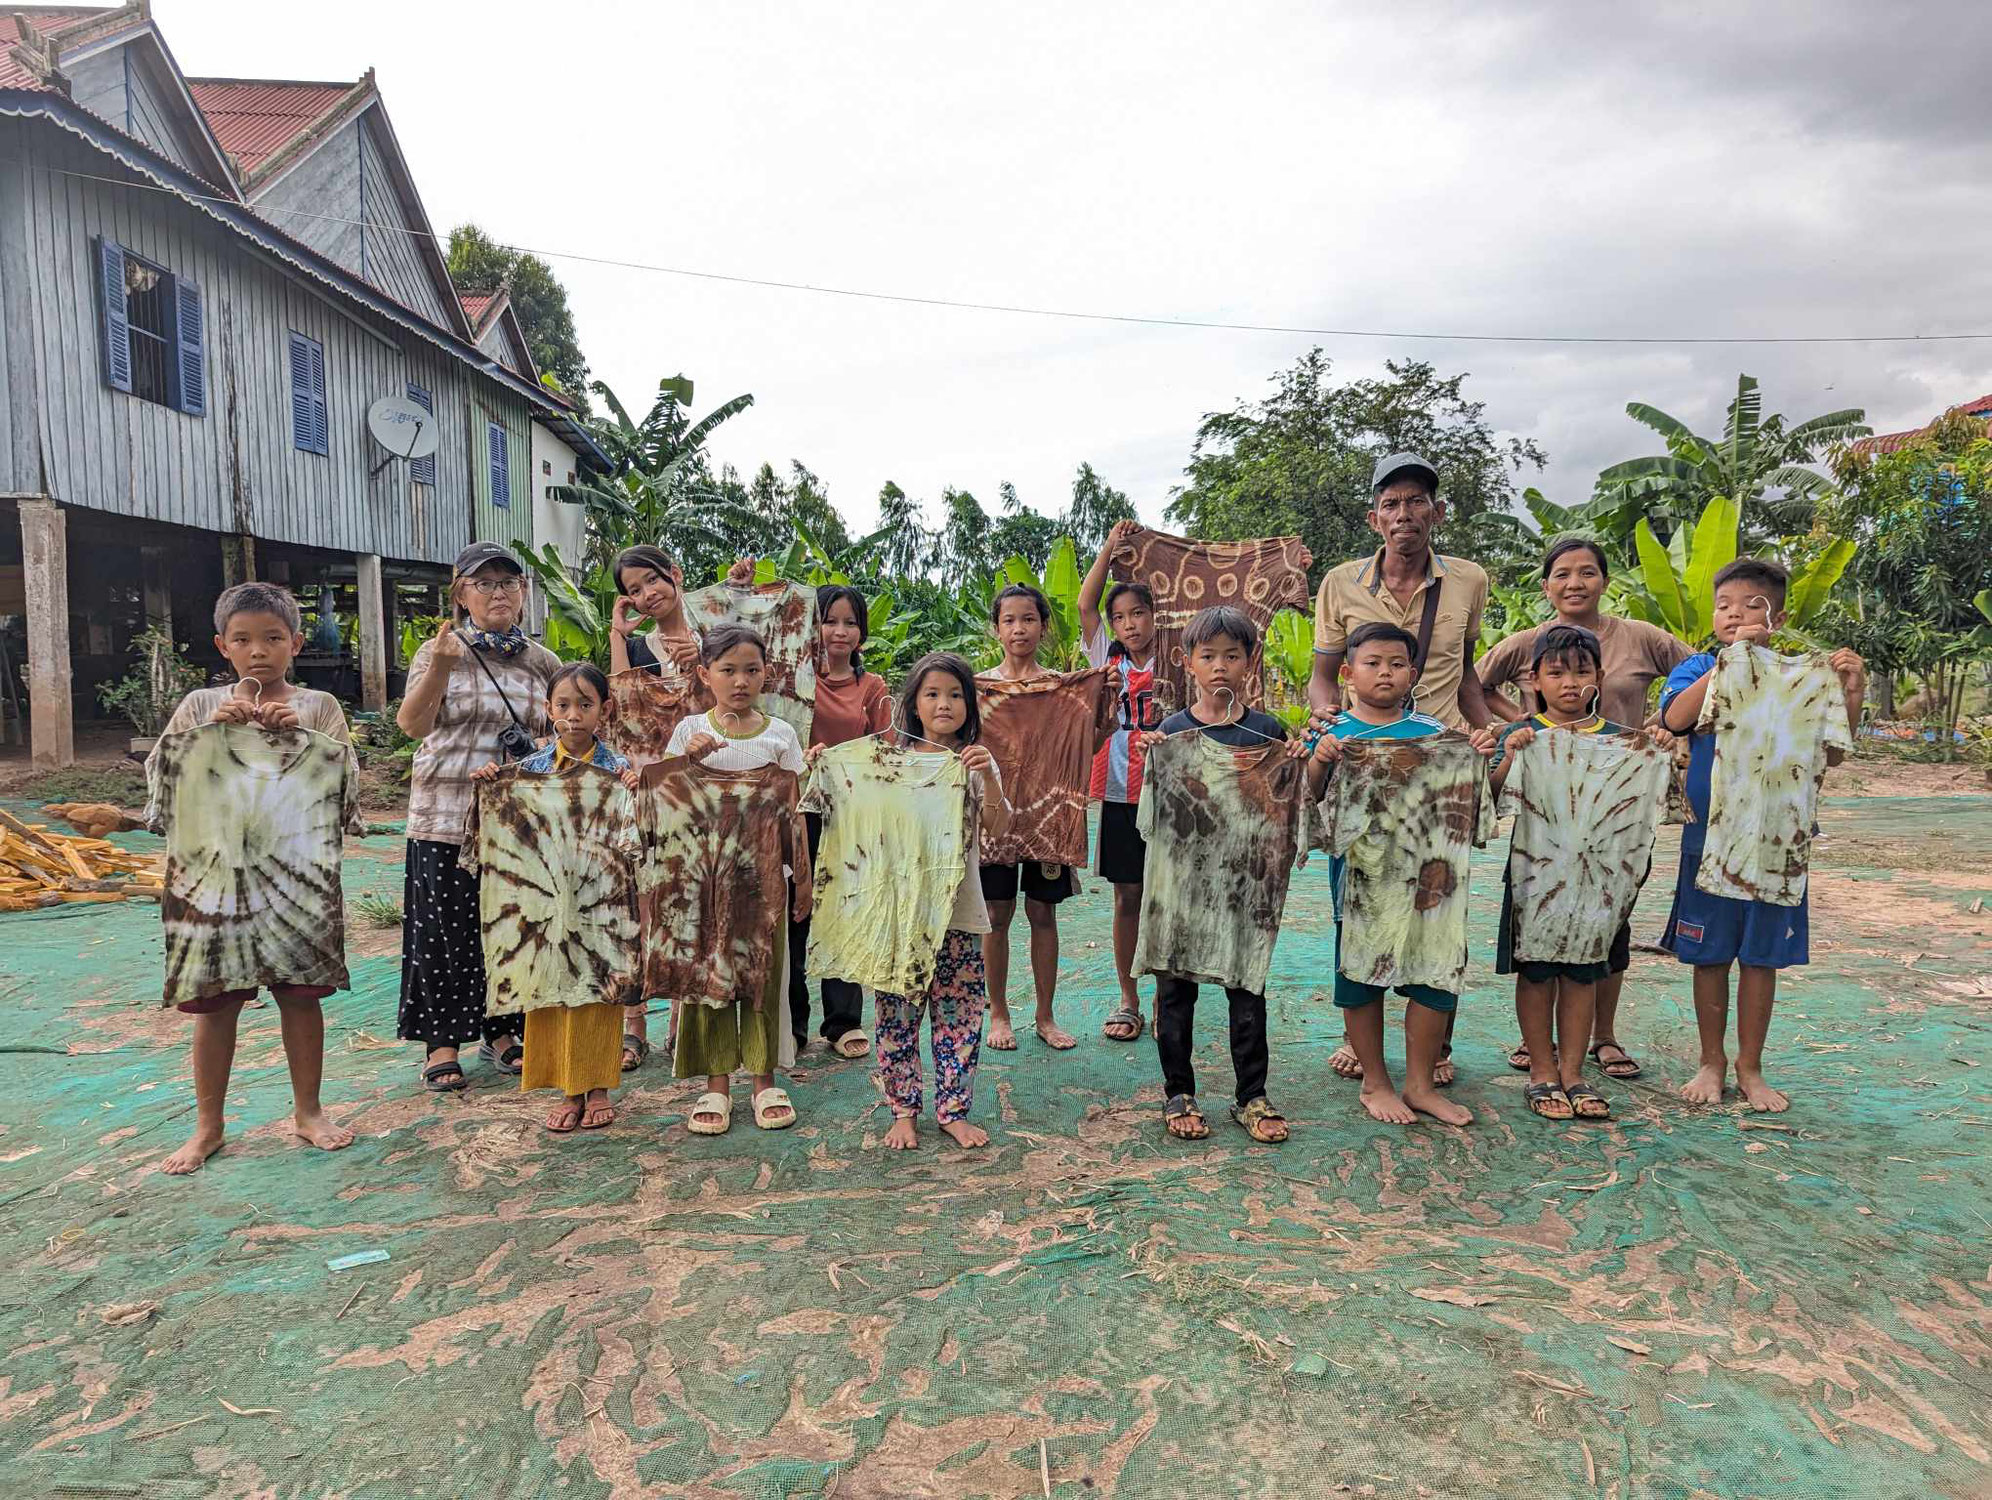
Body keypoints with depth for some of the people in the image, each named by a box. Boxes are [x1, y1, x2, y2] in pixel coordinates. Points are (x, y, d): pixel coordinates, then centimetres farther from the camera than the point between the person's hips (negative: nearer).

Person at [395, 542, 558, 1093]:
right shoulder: (438, 652, -1)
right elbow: (412, 724, -17)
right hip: (447, 814, -3)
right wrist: (440, 667, -31)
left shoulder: (542, 661, 9)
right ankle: (440, 1043, 15)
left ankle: (500, 1032, 25)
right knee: (444, 928, 2)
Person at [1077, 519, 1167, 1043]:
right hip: (1119, 795, 2)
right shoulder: (1108, 660, 6)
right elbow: (1085, 604, 0)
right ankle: (1128, 1000, 18)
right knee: (1126, 897, 8)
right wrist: (1110, 546, -1)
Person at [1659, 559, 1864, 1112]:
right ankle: (1712, 1062, 25)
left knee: (1762, 954, 10)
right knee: (1710, 954, 8)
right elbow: (1676, 717, -22)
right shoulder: (1698, 668, -1)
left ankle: (1750, 1068, 25)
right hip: (1709, 834, -1)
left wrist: (1850, 697, -15)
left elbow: (1831, 754, -1)